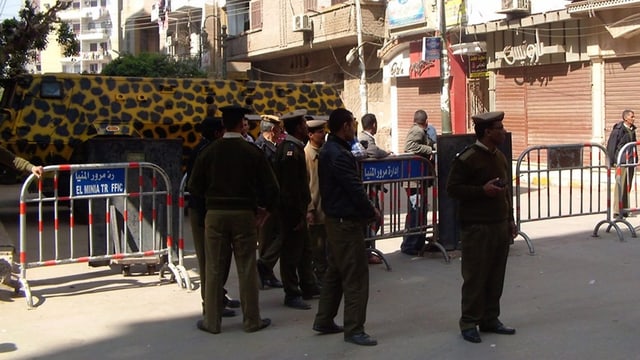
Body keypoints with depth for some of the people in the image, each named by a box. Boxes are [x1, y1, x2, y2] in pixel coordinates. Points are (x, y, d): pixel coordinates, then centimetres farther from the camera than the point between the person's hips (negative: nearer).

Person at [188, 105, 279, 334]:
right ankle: (251, 320, 13)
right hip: (244, 214, -1)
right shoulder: (252, 152, -4)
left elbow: (195, 186, 2)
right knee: (247, 269, 6)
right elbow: (271, 187, -4)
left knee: (214, 269, 8)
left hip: (215, 214, 1)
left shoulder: (209, 152, -2)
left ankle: (212, 321, 14)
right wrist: (264, 211, 11)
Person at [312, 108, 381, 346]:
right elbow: (355, 189, -20)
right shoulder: (338, 155, -19)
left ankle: (324, 321, 26)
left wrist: (367, 210, 11)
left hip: (335, 218, 11)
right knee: (355, 276, -4)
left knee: (335, 271, 18)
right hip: (346, 222, -11)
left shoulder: (329, 151, 13)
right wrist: (372, 212, -7)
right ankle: (353, 329, 2)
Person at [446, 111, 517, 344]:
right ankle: (469, 323, 9)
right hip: (477, 228, -7)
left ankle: (490, 319, 22)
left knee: (496, 276, 11)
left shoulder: (500, 157, 14)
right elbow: (452, 188, -13)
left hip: (500, 225, 8)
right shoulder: (467, 158, -11)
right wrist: (483, 190, -20)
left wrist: (510, 220, 18)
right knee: (475, 277, -1)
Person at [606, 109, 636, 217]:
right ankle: (617, 211, -4)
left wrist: (636, 159, 16)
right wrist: (611, 161, -11)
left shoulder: (632, 130, 13)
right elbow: (611, 146, -9)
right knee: (621, 185, -7)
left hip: (631, 161, 7)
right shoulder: (618, 129, -9)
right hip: (622, 161, -7)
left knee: (628, 186, 10)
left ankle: (624, 209, 18)